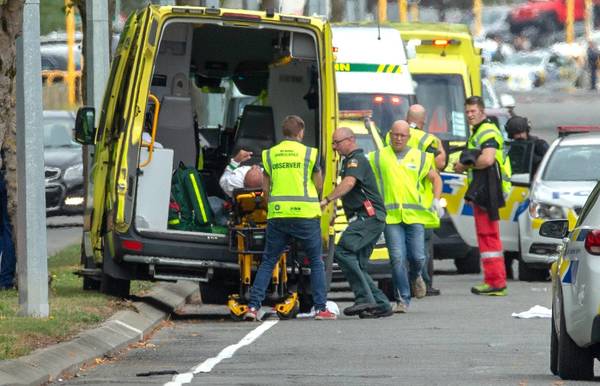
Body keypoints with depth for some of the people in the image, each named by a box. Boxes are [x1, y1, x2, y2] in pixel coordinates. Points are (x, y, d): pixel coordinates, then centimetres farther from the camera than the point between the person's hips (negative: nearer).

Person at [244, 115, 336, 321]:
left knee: (267, 262, 9)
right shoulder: (309, 153, -1)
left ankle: (253, 306, -1)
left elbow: (265, 188, 9)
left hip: (277, 216, 2)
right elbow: (319, 186, 4)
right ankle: (320, 308, 5)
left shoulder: (269, 154, 7)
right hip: (305, 214, -2)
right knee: (316, 262, 9)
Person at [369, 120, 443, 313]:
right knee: (397, 258, -8)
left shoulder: (420, 158, 11)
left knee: (417, 257, -2)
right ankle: (403, 299, 0)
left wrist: (436, 200, 7)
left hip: (414, 215, 1)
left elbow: (436, 179, 21)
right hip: (391, 216, -1)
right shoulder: (378, 157, 8)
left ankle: (415, 277, 33)